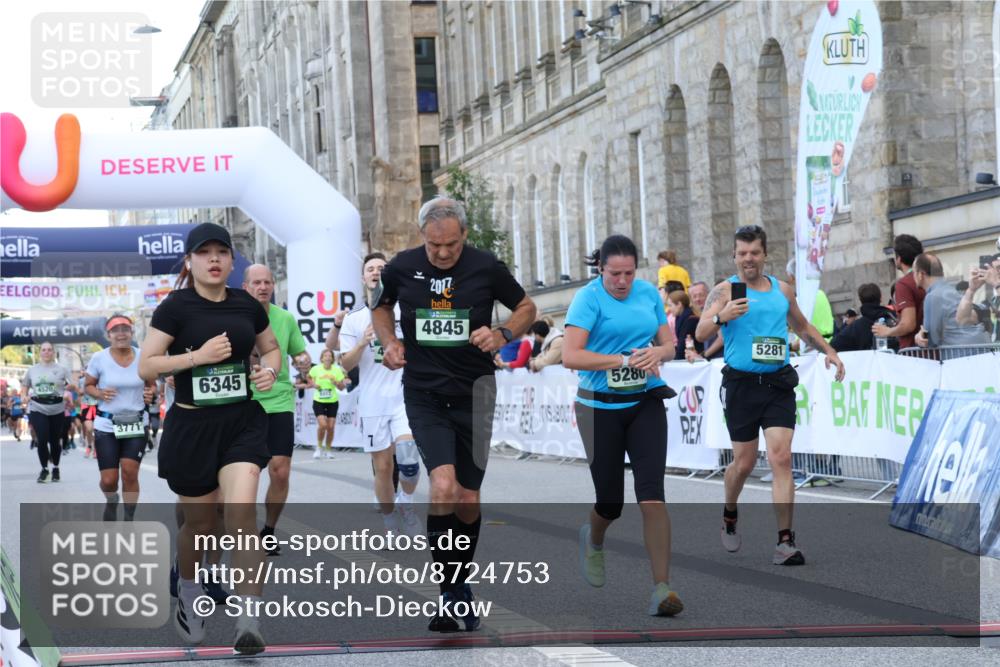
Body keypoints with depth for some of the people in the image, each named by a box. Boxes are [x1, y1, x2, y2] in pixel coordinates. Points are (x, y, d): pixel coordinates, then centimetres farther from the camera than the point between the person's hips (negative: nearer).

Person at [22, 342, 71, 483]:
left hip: (57, 410, 0)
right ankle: (44, 469, 8)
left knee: (54, 440, 5)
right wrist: (24, 396, -2)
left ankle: (56, 468, 27)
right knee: (42, 440, -10)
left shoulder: (62, 370, 4)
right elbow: (24, 387, 18)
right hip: (38, 409, 1)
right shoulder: (32, 370, 10)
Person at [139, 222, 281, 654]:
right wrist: (199, 355, -20)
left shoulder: (247, 306, 4)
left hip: (242, 423, 2)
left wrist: (270, 370, -1)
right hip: (191, 427, -2)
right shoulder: (175, 307, -6)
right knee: (200, 523, 11)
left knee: (241, 509, -18)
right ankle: (188, 594, 42)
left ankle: (249, 622, -18)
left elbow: (271, 348, 21)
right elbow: (146, 367, -9)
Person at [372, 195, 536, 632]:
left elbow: (526, 307, 9)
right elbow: (382, 308, 18)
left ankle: (459, 585, 30)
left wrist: (503, 335, -11)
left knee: (468, 501, 7)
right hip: (424, 395, -1)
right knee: (444, 488, -20)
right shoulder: (402, 268, -3)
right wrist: (390, 341, -2)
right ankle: (452, 594, -9)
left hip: (473, 392, 1)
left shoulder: (486, 268, -6)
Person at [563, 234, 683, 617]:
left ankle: (661, 588, -14)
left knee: (651, 495, -12)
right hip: (600, 408, -3)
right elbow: (570, 356, -19)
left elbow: (669, 345, 14)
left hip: (646, 404, 3)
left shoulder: (648, 294, 6)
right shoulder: (588, 298, -9)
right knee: (610, 502, 5)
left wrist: (657, 353, -10)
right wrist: (625, 360, -22)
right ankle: (593, 539, 43)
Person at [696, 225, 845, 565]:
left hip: (778, 383, 2)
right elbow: (700, 333, -15)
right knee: (744, 462, 8)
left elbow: (802, 326, 27)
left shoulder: (783, 290, 10)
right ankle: (729, 517, 37)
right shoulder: (725, 290, -2)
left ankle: (785, 541, -13)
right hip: (742, 383, -2)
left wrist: (828, 350, 16)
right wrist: (721, 316, -34)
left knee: (781, 458, -10)